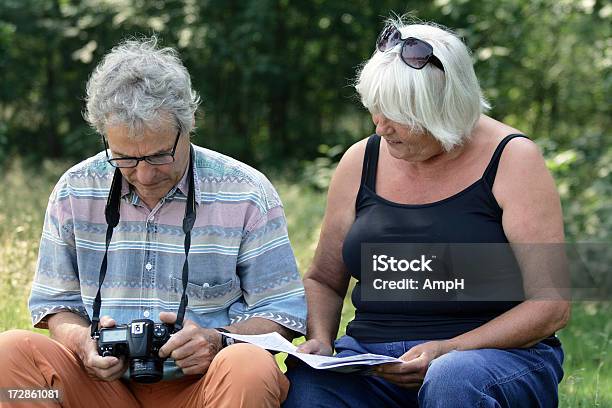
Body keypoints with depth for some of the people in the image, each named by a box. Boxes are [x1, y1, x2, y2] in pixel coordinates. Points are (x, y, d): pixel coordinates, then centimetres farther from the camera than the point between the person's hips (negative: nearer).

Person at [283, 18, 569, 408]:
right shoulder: (362, 161, 9)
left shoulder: (511, 159, -3)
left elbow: (551, 306, -8)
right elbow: (323, 280, 20)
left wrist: (449, 350, -18)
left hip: (500, 352, -3)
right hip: (373, 358, 4)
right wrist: (320, 341, -2)